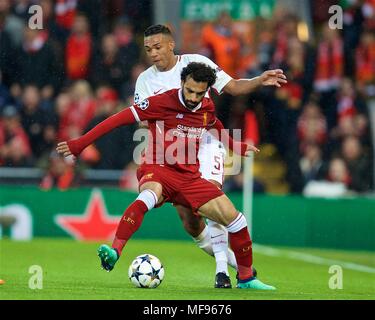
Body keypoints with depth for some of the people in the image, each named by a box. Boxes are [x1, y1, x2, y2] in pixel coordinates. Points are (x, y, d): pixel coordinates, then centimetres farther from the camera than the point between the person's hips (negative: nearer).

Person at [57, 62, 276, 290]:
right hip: (158, 170, -5)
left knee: (234, 218, -4)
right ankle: (114, 252, -50)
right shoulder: (163, 102, -11)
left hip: (190, 177, 5)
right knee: (150, 194, -41)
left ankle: (246, 278, 17)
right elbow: (120, 119, -11)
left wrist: (237, 147, 46)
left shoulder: (208, 108, 6)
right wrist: (80, 144, -13)